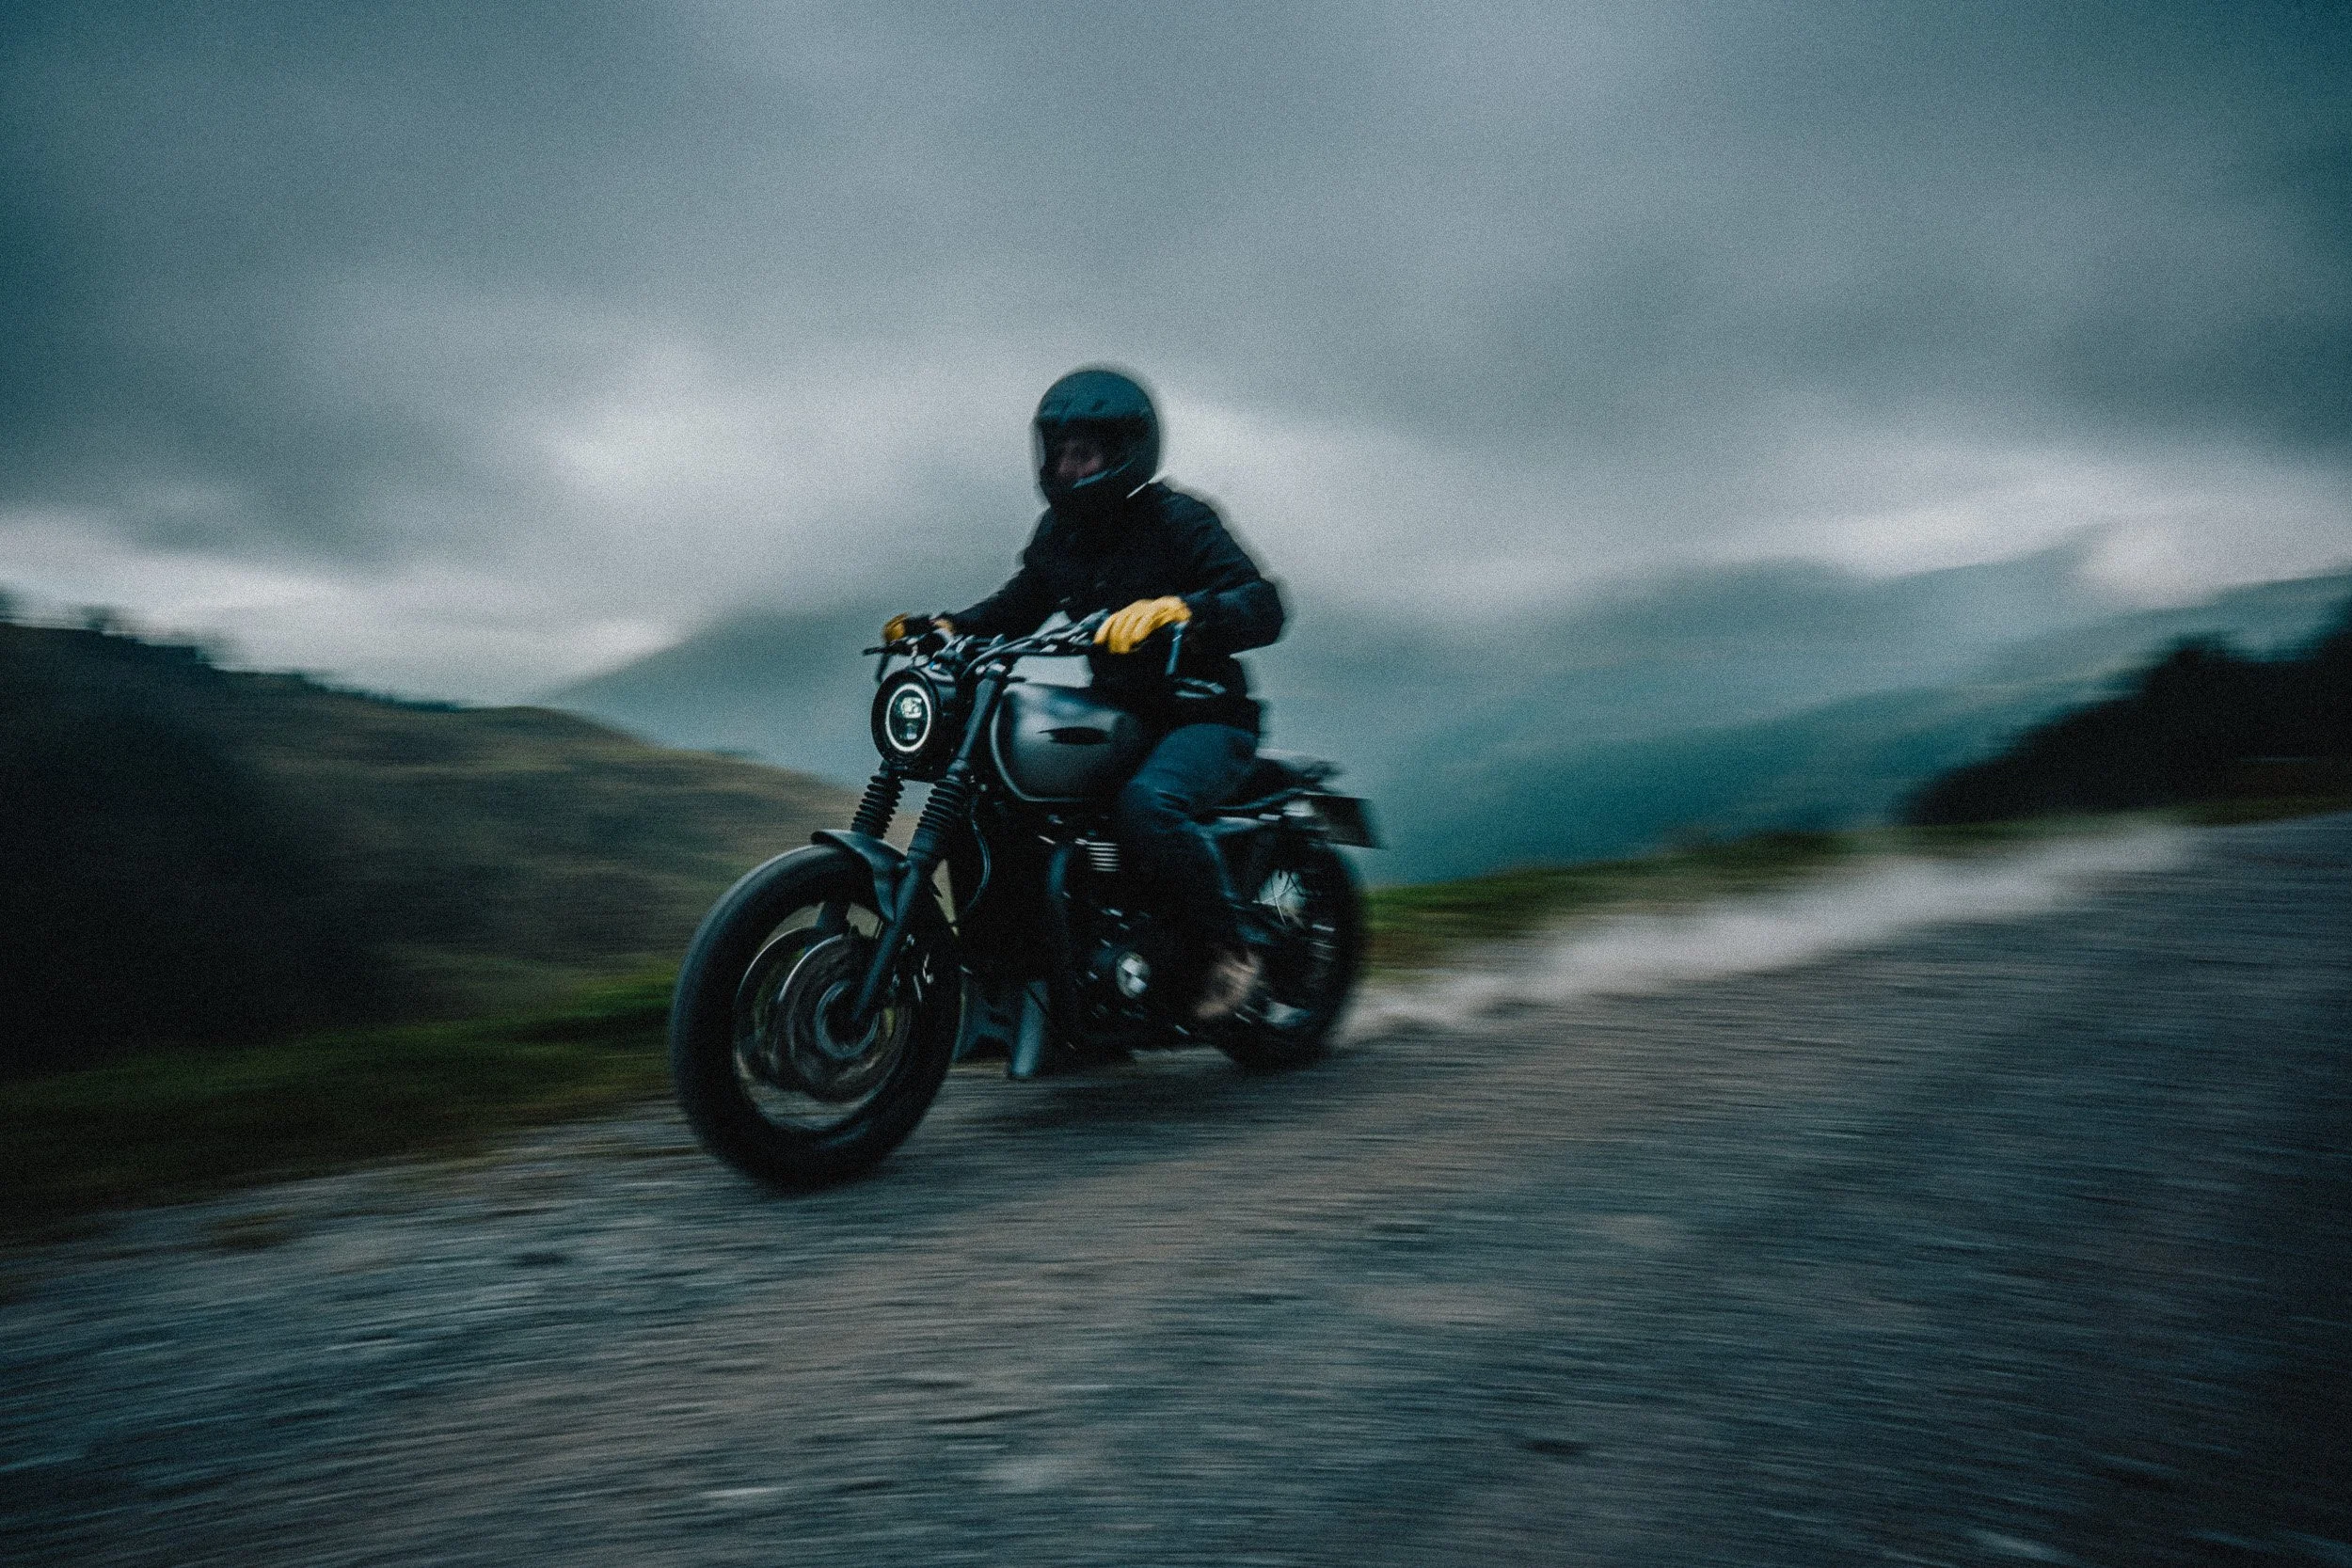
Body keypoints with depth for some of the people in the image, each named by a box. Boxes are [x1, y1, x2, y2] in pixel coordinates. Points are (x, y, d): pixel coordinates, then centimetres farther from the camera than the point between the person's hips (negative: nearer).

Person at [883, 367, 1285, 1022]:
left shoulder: (1178, 520, -11)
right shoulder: (1059, 531, 11)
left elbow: (1264, 606, -23)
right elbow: (1017, 606, 20)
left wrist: (1178, 609, -41)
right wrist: (945, 626, 2)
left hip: (1205, 719, -7)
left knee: (1145, 804, -36)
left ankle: (1227, 949, -17)